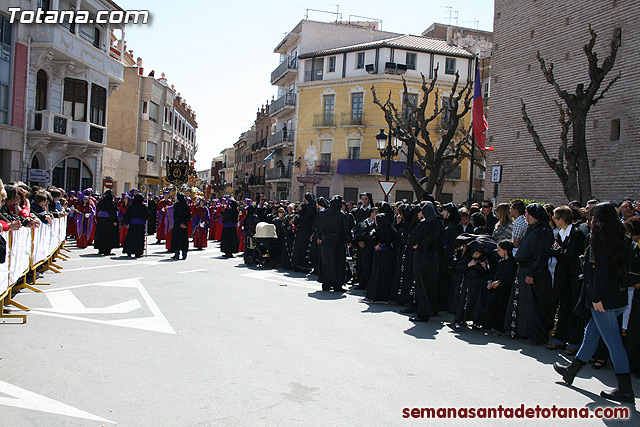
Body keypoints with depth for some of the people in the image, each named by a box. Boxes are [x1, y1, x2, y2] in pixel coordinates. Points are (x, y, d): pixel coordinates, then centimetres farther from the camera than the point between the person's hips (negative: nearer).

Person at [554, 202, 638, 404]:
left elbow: (601, 271, -20)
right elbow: (623, 269, 12)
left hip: (604, 299, -9)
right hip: (618, 297, 9)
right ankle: (571, 371, 32)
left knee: (613, 341, -3)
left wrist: (597, 298, -18)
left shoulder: (600, 240, -16)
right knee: (591, 332, 18)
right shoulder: (620, 240, 10)